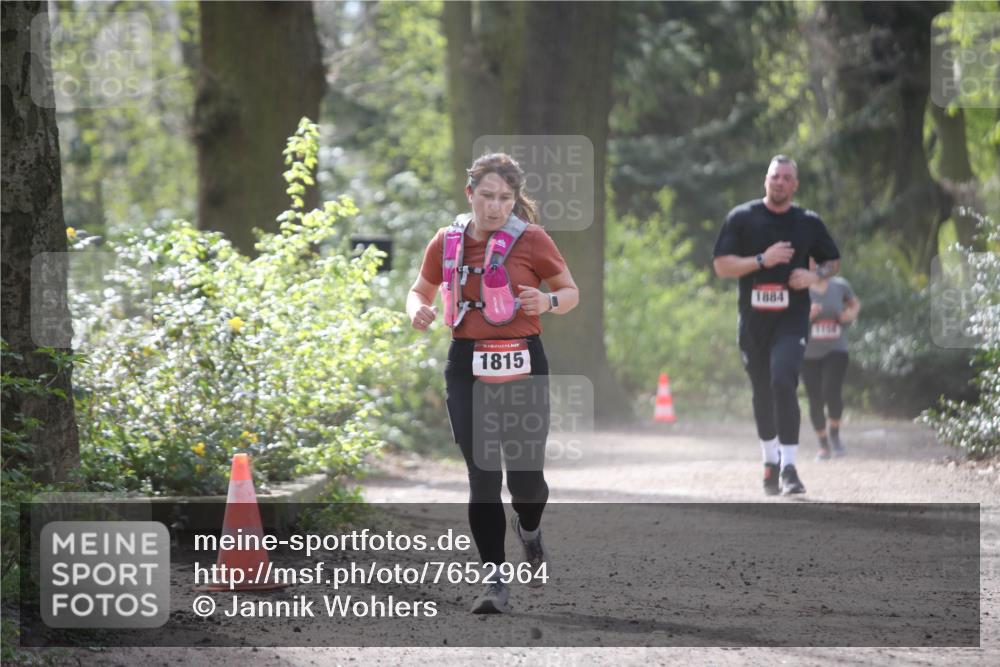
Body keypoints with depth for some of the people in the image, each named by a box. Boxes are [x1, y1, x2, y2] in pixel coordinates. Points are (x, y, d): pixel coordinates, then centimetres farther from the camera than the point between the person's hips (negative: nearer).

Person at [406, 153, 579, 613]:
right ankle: (494, 579, 2)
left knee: (526, 476, 1)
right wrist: (418, 310, -4)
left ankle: (528, 526, 38)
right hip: (467, 365, 2)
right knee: (482, 476, -4)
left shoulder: (531, 240, -3)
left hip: (522, 364, -2)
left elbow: (571, 293, 5)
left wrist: (549, 302, -17)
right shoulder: (448, 242, 5)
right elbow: (420, 290, 19)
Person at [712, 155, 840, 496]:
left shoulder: (808, 222, 5)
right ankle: (770, 461, 31)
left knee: (783, 381, -20)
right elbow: (721, 266, -3)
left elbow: (833, 261, 17)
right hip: (753, 321, 2)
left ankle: (788, 467, -18)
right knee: (762, 392, 11)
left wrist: (815, 275, -5)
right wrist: (762, 260, -16)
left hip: (791, 318, -2)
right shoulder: (741, 218, 2)